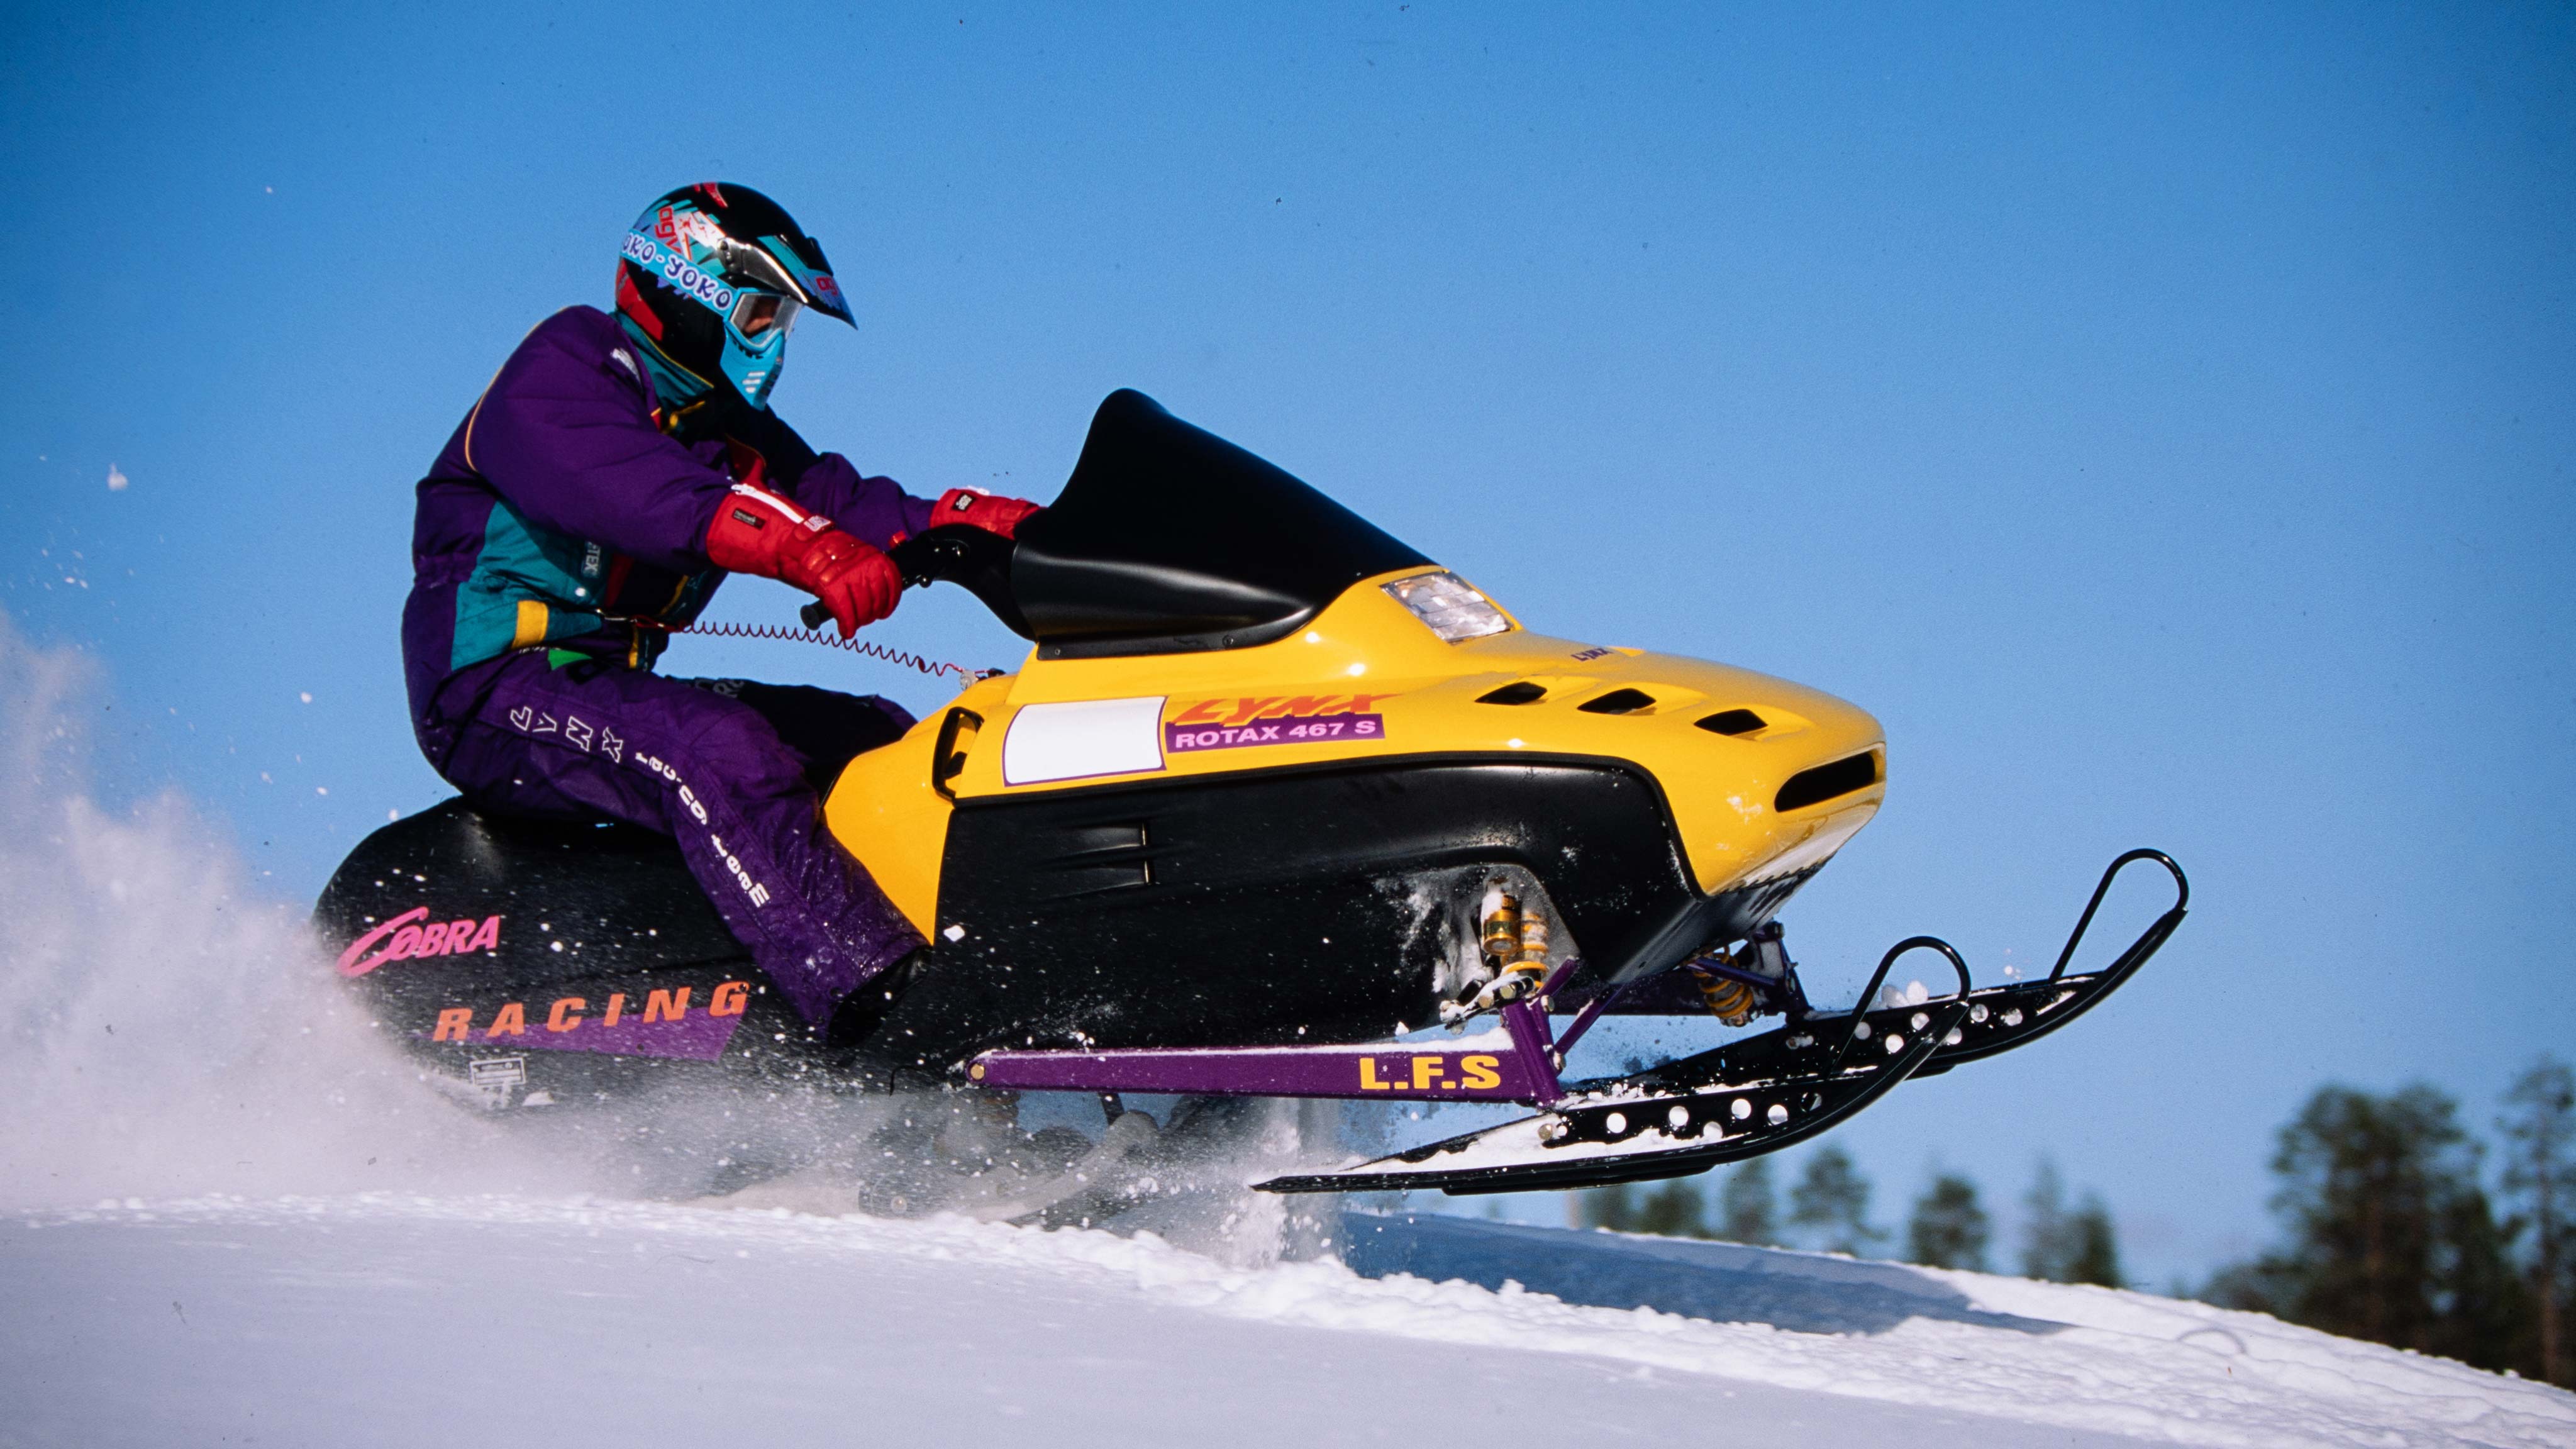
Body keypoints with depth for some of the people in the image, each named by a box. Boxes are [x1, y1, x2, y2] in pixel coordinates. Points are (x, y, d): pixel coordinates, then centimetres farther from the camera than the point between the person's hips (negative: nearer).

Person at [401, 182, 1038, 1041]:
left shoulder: (730, 429, 19)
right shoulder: (563, 369, -9)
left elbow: (834, 496, 6)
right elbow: (635, 491, -29)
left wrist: (971, 524, -15)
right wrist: (811, 551, -44)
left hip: (614, 691, 10)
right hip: (497, 692, -10)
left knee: (877, 740, -1)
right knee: (721, 749, -34)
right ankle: (876, 999, -45)